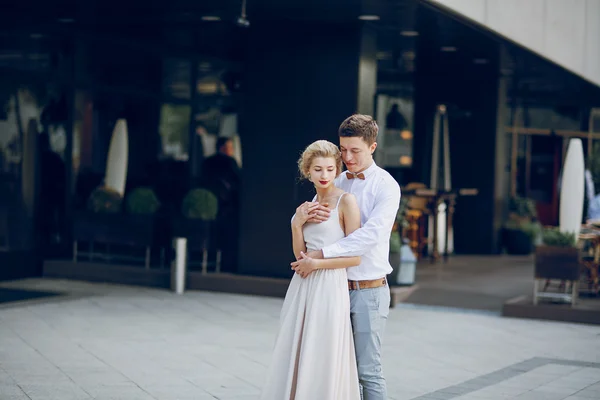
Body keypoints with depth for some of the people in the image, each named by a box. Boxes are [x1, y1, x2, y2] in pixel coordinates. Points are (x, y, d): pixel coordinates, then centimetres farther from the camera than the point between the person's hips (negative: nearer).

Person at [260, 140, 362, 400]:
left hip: (329, 287, -7)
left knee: (322, 362, -2)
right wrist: (297, 224, -2)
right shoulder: (309, 206, 13)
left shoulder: (346, 201, -7)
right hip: (303, 289, 7)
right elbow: (300, 254, 12)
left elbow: (354, 257, -11)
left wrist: (316, 263, -10)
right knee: (294, 358, 9)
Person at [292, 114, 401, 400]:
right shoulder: (335, 184, 11)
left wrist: (319, 256, -23)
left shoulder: (385, 186, -7)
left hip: (368, 289, -5)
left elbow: (371, 234, -21)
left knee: (368, 371, -3)